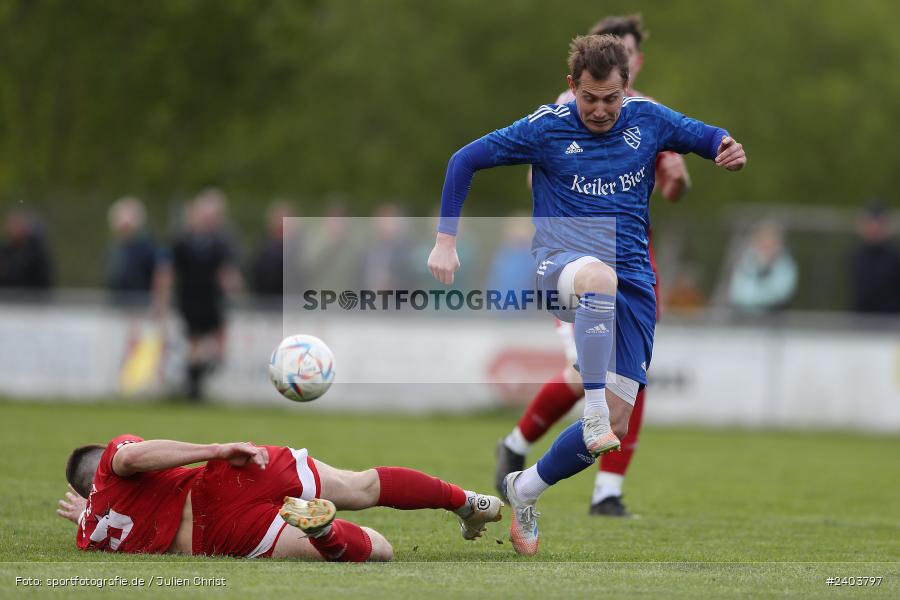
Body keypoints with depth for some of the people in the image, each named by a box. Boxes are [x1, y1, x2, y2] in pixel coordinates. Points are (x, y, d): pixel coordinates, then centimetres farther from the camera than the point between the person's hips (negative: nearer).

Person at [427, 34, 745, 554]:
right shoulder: (546, 128, -3)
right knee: (599, 276, -44)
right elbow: (466, 160, 5)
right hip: (560, 263, -4)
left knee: (614, 426, -6)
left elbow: (707, 137, 18)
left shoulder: (649, 120, 4)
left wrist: (728, 148, -8)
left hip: (633, 282, 4)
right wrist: (446, 241, -1)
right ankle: (593, 410, -43)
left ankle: (525, 490, 18)